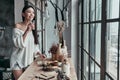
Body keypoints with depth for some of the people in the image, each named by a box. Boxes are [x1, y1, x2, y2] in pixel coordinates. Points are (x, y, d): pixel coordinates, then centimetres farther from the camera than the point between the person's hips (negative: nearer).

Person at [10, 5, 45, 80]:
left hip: (29, 60, 5)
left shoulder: (33, 27, 7)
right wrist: (27, 31, -22)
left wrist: (39, 53, -1)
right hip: (19, 60, -5)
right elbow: (19, 44, -19)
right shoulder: (18, 26, -10)